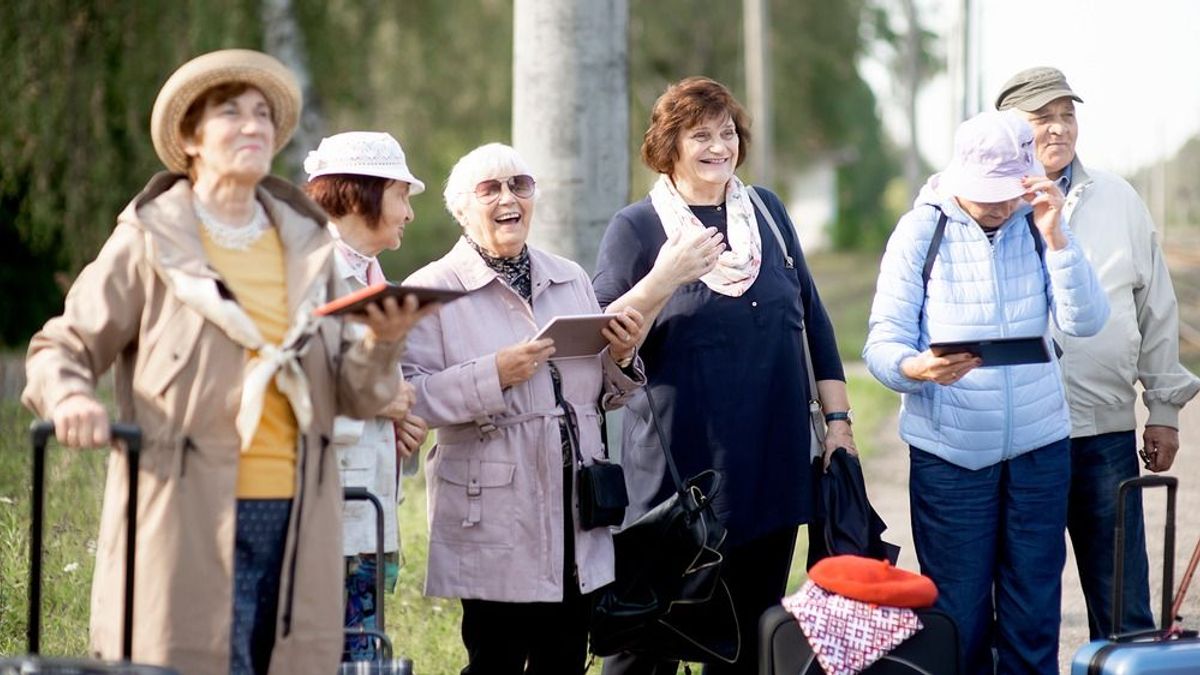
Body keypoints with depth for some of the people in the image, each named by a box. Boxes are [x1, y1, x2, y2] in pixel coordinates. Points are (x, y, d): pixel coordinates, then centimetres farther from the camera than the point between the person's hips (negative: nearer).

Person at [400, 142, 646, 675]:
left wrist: (622, 358, 0)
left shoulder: (571, 280, 15)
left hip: (576, 516, 5)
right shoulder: (431, 290, -4)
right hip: (493, 523, -5)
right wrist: (494, 376, -22)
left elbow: (600, 395, 20)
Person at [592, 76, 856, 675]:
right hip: (681, 465, -4)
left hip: (773, 464, 4)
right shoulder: (635, 228, -1)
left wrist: (837, 417, 10)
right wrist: (662, 281, -21)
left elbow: (812, 317, 15)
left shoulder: (766, 211, 11)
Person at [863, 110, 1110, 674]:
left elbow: (1084, 322, -8)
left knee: (1033, 616, 6)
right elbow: (883, 343, -8)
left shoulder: (1038, 224, 3)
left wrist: (1055, 237, -19)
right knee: (959, 618, 2)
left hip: (1038, 445, 2)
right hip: (949, 451, -2)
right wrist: (917, 368, -30)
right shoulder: (920, 231, -3)